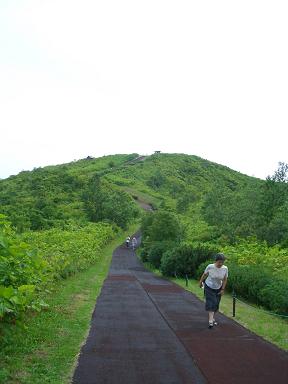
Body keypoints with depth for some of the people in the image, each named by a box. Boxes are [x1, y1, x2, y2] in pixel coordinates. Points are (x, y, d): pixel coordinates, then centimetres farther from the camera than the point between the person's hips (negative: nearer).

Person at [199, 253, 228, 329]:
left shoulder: (225, 269, -18)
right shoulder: (210, 267, -24)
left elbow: (225, 279, -5)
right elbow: (204, 275, -7)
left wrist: (223, 289, -5)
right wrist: (200, 282, 5)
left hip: (218, 289, 3)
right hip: (209, 287, -3)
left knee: (216, 304, 6)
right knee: (211, 303, -15)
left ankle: (213, 318, 24)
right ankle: (210, 320, -22)